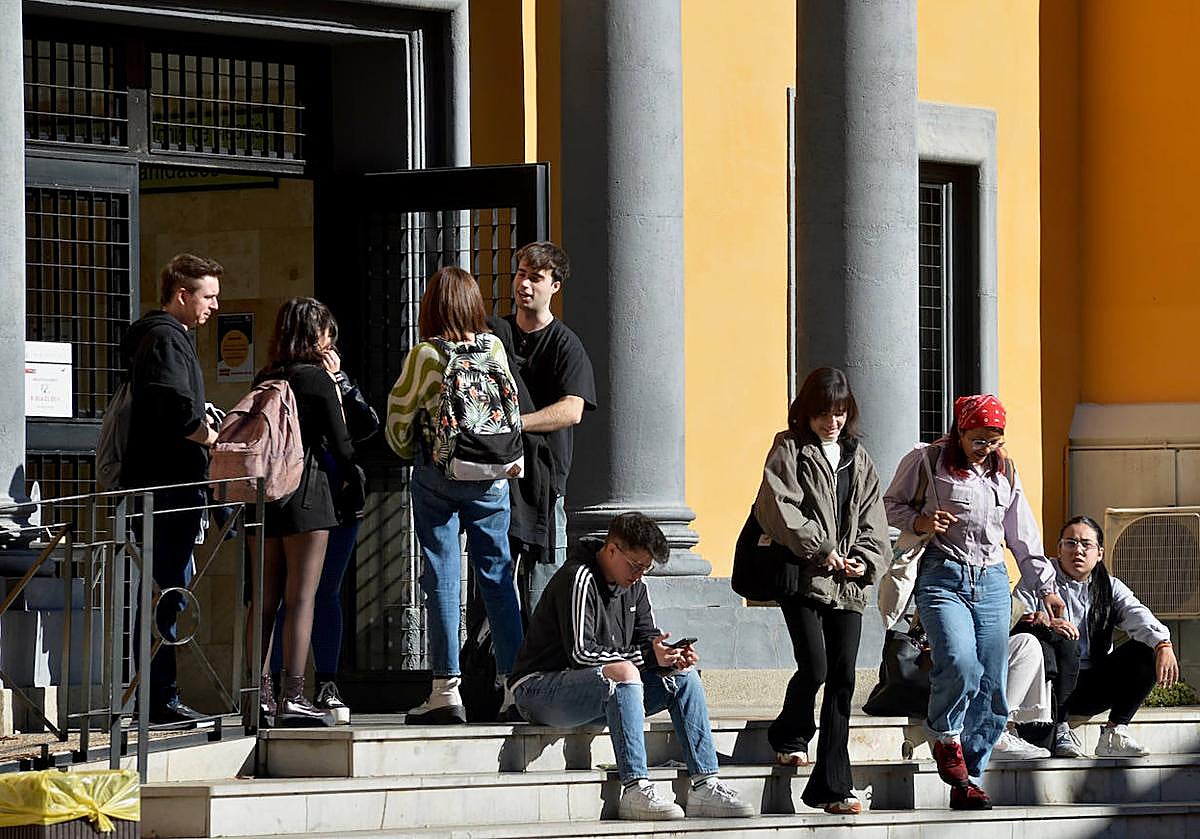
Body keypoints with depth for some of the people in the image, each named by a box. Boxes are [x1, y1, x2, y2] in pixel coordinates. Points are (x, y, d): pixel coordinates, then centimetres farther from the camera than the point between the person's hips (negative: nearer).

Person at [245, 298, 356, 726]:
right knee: (301, 597, -6)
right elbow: (341, 446, -4)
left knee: (265, 599, 8)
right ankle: (293, 696, -11)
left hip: (265, 496, 6)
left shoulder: (263, 380, 11)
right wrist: (353, 467, 20)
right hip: (306, 494, -6)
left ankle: (260, 692, 5)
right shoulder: (318, 379, -6)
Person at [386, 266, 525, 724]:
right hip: (491, 478, 3)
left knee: (442, 577, 0)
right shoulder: (494, 348, -1)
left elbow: (399, 416, -1)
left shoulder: (424, 355, -10)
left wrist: (408, 452, 18)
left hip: (437, 477, -3)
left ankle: (446, 688, -3)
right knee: (497, 575, 8)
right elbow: (512, 406, 9)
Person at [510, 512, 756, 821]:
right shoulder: (579, 579, -17)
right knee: (623, 672, -36)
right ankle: (635, 790, -40)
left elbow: (647, 639, 13)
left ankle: (705, 785, -13)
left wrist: (673, 655, -11)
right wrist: (647, 656, -24)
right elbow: (581, 654, -23)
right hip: (541, 687, -9)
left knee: (683, 676, -4)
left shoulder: (634, 587, 11)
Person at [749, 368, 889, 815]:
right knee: (814, 668, -14)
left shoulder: (858, 456, 17)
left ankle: (832, 787, -2)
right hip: (802, 576, -4)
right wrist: (820, 549, -15)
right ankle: (790, 737, 19)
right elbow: (778, 508, -10)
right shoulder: (789, 450, 2)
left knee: (842, 679, -2)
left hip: (847, 584, 4)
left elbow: (872, 518, 15)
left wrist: (866, 559, -3)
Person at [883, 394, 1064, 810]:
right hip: (943, 577, -5)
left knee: (991, 688, -1)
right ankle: (945, 737, 2)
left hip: (991, 583, 5)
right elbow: (891, 505, 8)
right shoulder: (925, 461, 1)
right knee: (960, 665, -27)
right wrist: (920, 521, -12)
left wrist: (1045, 587, 23)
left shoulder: (1004, 472, 15)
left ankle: (969, 780, 7)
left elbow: (1023, 535, 22)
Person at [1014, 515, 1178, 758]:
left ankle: (1114, 734, -11)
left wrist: (1163, 646, -28)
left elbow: (1138, 617, -7)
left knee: (1146, 652, -15)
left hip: (1093, 688, 4)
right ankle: (1058, 730, -20)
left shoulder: (1110, 588, 12)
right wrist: (1043, 622, -35)